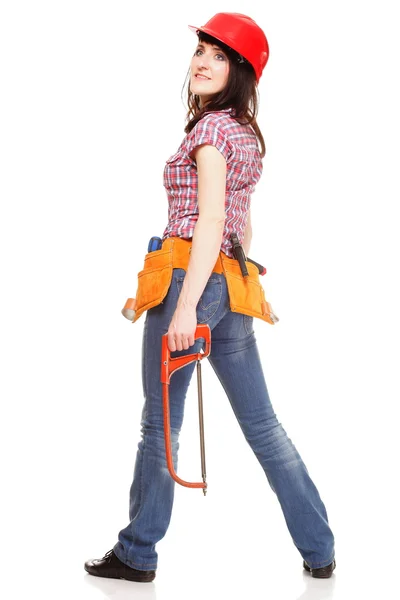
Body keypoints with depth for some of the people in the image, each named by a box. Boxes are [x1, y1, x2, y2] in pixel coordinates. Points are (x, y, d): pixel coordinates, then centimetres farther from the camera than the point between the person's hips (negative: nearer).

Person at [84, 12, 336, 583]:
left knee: (160, 424, 3)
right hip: (234, 289, 8)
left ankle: (137, 553, 16)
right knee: (263, 424, 11)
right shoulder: (247, 132, 17)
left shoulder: (210, 126, -8)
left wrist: (186, 305, -22)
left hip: (190, 281, -8)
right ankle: (320, 551, 15)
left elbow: (210, 220, -18)